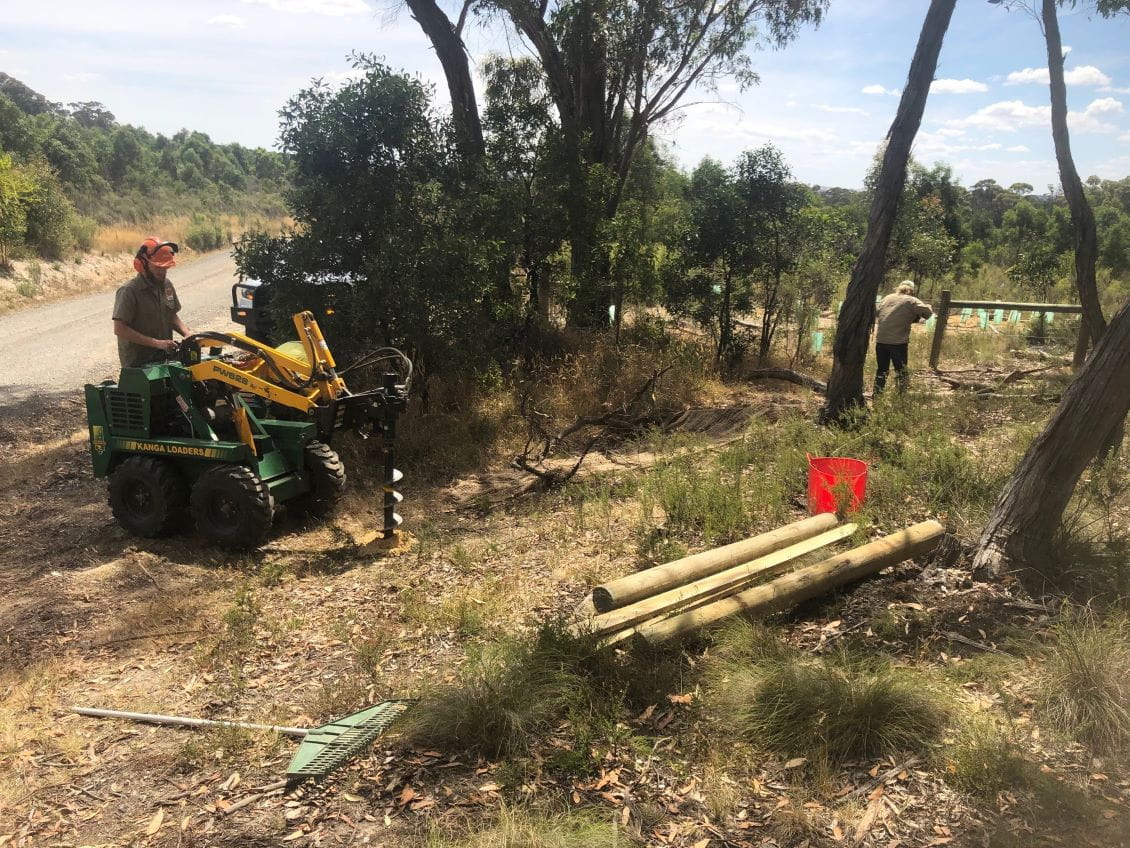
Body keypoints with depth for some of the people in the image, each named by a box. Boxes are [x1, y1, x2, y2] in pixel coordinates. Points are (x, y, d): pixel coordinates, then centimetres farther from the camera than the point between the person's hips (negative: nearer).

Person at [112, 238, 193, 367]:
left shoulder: (166, 285, 6)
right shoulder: (128, 292, -14)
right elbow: (119, 329, -19)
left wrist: (186, 333, -1)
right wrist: (157, 343, -22)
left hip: (164, 358, 6)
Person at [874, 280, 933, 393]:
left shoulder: (887, 298, 14)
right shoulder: (911, 301, -1)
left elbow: (877, 315, 21)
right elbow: (927, 312, -10)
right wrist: (928, 307, 13)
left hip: (880, 340, 5)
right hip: (898, 342, -4)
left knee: (881, 370, 15)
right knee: (901, 371, 6)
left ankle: (877, 394, 17)